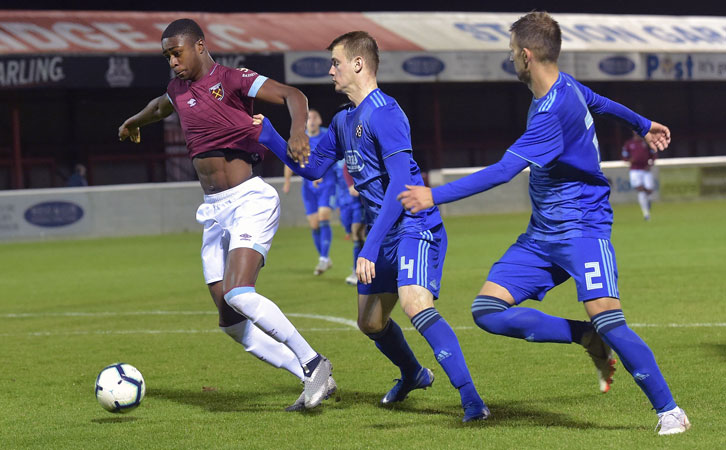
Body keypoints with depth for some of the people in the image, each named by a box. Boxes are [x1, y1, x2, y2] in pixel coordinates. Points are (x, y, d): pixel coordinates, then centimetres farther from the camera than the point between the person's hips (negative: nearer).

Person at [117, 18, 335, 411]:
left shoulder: (231, 80, -7)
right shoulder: (179, 91, 15)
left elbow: (292, 95, -19)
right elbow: (161, 105, 41)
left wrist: (297, 129, -40)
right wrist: (134, 121, 62)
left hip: (249, 201, -8)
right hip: (214, 213, 8)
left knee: (239, 296, -27)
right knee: (231, 323, -2)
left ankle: (313, 363, -15)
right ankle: (313, 380, 4)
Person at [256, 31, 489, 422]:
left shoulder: (384, 114, -18)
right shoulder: (344, 121, 12)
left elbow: (400, 184, -25)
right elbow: (312, 167, 23)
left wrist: (370, 248, -28)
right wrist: (269, 138, 10)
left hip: (414, 226, -10)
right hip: (383, 234, 10)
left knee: (415, 303, -30)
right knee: (370, 322, 18)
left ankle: (471, 398, -29)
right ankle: (413, 375, 46)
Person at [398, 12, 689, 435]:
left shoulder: (553, 112, -24)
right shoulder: (566, 85, 5)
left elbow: (503, 171, -29)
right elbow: (602, 102, 27)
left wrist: (435, 196, -29)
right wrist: (643, 124, 48)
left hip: (582, 226, -9)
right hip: (543, 233, 9)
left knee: (607, 319, -23)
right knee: (488, 310, -7)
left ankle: (669, 411, -6)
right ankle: (589, 340, 3)